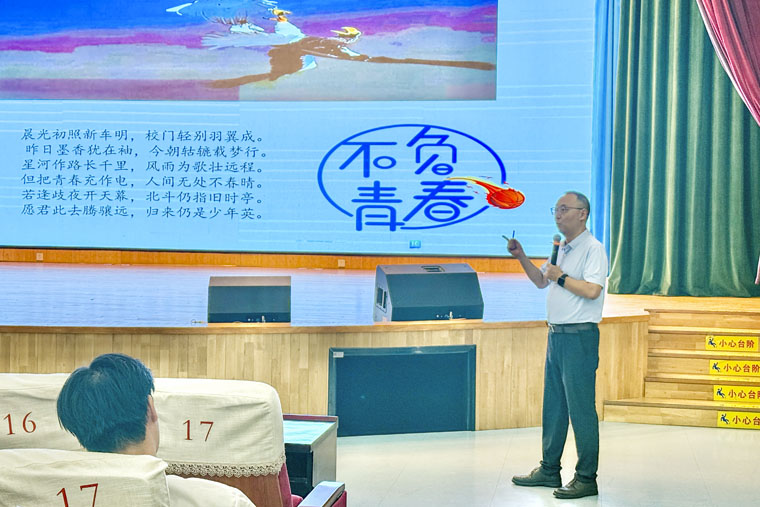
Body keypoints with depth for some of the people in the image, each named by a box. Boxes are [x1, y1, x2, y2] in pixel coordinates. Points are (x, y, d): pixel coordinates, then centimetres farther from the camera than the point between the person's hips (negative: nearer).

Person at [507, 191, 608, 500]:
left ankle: (586, 478, 2)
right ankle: (549, 470, 24)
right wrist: (521, 257, 15)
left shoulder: (593, 249, -10)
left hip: (580, 337, -9)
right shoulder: (561, 249, 18)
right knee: (553, 405, 14)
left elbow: (592, 289, -23)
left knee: (581, 408, -5)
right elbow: (540, 280, 28)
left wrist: (561, 277, -11)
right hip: (556, 335, 9)